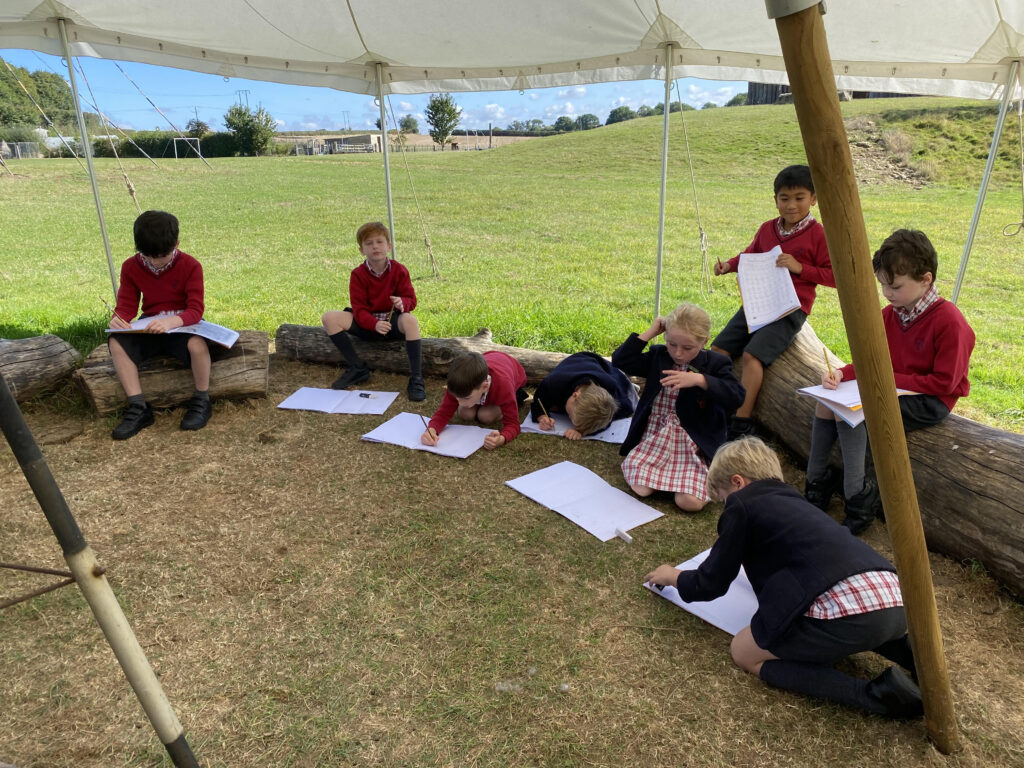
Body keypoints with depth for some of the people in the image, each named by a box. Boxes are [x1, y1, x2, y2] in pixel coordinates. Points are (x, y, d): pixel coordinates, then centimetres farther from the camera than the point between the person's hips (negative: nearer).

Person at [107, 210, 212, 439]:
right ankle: (139, 408, -18)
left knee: (197, 343, -38)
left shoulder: (190, 266, -10)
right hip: (150, 327, 4)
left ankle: (201, 401, -14)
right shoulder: (131, 267, 2)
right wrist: (118, 318, -22)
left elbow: (195, 309, -17)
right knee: (116, 342, -24)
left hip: (183, 326, -4)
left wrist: (171, 321, -37)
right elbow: (126, 304, 4)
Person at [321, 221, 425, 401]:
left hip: (393, 321, -2)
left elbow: (411, 300, -4)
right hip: (367, 323, 2)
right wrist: (374, 324, -30)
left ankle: (416, 380, -34)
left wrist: (402, 303, -30)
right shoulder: (358, 274, -3)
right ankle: (358, 369, -9)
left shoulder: (399, 270, -4)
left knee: (410, 320, -38)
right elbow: (359, 310, -10)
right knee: (329, 318, -19)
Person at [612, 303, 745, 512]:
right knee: (640, 488, -21)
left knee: (690, 502, -21)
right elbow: (620, 361, 1)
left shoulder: (716, 364, 0)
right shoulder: (658, 357, 9)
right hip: (655, 437, 3)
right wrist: (650, 333, -3)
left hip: (694, 443, -2)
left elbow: (736, 397, -15)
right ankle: (663, 471, 12)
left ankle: (708, 476, 13)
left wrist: (699, 379, -28)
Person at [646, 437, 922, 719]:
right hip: (894, 603, 9)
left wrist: (674, 577, 34)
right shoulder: (793, 501, 27)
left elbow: (711, 584, 13)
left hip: (841, 609, -9)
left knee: (745, 653, 12)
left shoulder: (742, 506, 7)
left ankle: (876, 693, -2)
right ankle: (904, 649, 13)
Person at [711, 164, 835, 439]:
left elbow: (835, 275, -5)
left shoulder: (817, 234, -5)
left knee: (752, 354, -25)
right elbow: (751, 254, 28)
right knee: (718, 349, -4)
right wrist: (730, 265, 8)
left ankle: (742, 423, -18)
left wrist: (800, 268, -17)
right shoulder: (767, 229, 10)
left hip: (790, 310, -6)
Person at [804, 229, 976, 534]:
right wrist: (842, 374, -14)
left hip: (929, 403, -8)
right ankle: (816, 484, 1)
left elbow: (943, 383, -18)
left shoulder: (949, 321, -19)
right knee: (827, 403, -8)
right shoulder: (888, 314, 3)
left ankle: (859, 499, -18)